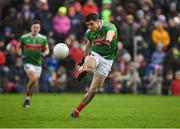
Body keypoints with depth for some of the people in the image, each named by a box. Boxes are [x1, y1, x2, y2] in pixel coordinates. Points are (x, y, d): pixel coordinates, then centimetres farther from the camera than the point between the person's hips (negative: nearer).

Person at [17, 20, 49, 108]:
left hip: (38, 63, 3)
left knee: (34, 83, 8)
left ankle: (27, 100, 27)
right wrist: (21, 54, -6)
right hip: (28, 62, -3)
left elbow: (47, 50, 9)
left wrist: (44, 54, -13)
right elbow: (19, 47, 13)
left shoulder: (43, 39, 1)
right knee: (33, 79, -24)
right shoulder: (24, 37, -1)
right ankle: (27, 98, -9)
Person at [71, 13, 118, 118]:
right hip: (94, 54, 4)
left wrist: (108, 41, -65)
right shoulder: (90, 33, 0)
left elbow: (110, 33, -41)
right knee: (90, 64, -38)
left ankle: (78, 110, 3)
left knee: (94, 89, -6)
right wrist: (84, 59, 29)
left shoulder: (109, 27, -16)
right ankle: (82, 71, -66)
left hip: (107, 60, -4)